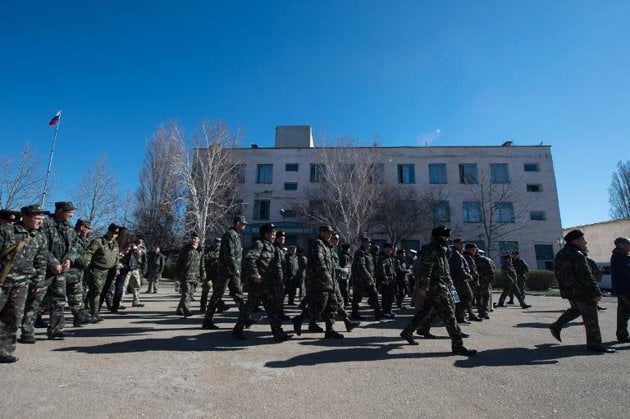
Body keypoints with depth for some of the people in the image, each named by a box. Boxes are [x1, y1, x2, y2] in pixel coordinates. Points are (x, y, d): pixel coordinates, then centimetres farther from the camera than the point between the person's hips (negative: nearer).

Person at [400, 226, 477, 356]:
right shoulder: (430, 250, -14)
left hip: (442, 287, 10)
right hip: (436, 288, -10)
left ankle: (407, 332, 26)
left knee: (426, 312, 16)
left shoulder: (442, 250, 19)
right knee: (449, 315, -6)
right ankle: (457, 346, 1)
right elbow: (424, 269, -21)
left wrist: (449, 283, 24)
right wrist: (423, 286, -24)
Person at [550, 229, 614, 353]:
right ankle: (594, 344, 11)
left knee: (576, 309, 25)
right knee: (591, 317, 2)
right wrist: (596, 292, -16)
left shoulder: (560, 254, 8)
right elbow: (586, 277, -22)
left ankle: (556, 326, 22)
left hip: (568, 291, 9)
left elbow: (558, 274, 16)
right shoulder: (577, 255, -21)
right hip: (581, 291, -9)